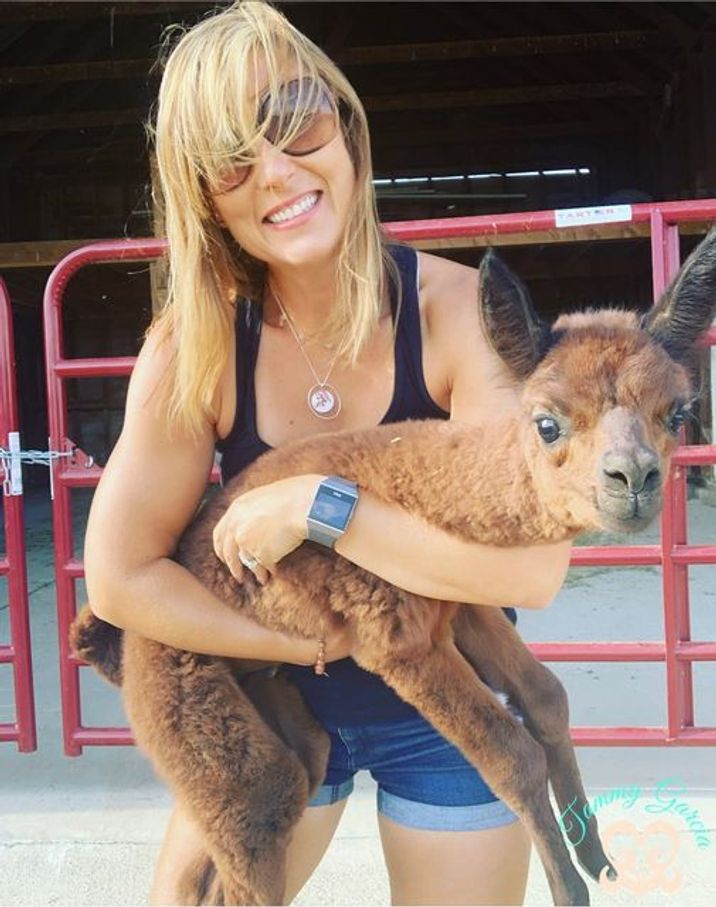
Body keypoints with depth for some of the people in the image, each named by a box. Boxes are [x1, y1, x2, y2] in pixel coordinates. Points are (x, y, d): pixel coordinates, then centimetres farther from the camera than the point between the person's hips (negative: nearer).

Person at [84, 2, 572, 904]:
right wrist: (310, 640, -18)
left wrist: (316, 501, -30)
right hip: (271, 702, 1)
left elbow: (533, 567, -28)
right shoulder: (192, 347, -16)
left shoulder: (461, 311, -21)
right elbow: (118, 577, -14)